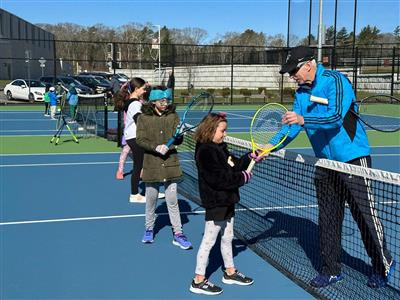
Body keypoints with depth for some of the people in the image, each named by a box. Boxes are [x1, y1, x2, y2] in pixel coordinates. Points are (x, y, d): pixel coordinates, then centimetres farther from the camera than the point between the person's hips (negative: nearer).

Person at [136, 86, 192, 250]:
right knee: (151, 200, 14)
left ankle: (177, 234, 12)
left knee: (172, 201, 4)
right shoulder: (143, 118, -3)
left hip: (170, 164, 0)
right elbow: (140, 140, -7)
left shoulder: (173, 116, 0)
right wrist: (156, 148, -23)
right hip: (151, 165, 0)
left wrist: (168, 146, -25)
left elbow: (178, 139, -4)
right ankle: (149, 229, 34)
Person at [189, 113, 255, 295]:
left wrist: (251, 157, 4)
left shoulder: (220, 147, 11)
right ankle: (199, 281, 11)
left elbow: (234, 165, 16)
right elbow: (218, 178, -27)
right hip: (215, 203, -10)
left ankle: (230, 272, 38)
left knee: (227, 238, 21)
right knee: (208, 241, 0)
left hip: (226, 201, 10)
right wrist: (243, 177, -19)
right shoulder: (205, 151, -21)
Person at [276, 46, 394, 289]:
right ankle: (332, 270, 22)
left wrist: (303, 119, -38)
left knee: (365, 214, 0)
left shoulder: (335, 81, -14)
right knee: (328, 219, 10)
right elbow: (292, 128, 8)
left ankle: (384, 265, 20)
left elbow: (336, 117, -27)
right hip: (325, 163, 7)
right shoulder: (301, 93, 8)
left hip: (352, 158, -7)